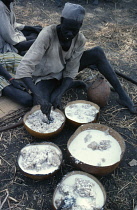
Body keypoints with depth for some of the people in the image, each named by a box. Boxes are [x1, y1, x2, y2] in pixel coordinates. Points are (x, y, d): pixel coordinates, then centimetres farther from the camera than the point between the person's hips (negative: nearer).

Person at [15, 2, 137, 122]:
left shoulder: (80, 40, -19)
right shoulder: (48, 35, -32)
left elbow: (71, 72, -15)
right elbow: (24, 68, -39)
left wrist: (59, 94, -32)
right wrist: (40, 97, -51)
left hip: (63, 71, 3)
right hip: (46, 77, -3)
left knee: (98, 53, -16)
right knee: (42, 107, -33)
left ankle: (122, 95, -10)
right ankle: (74, 84, -8)